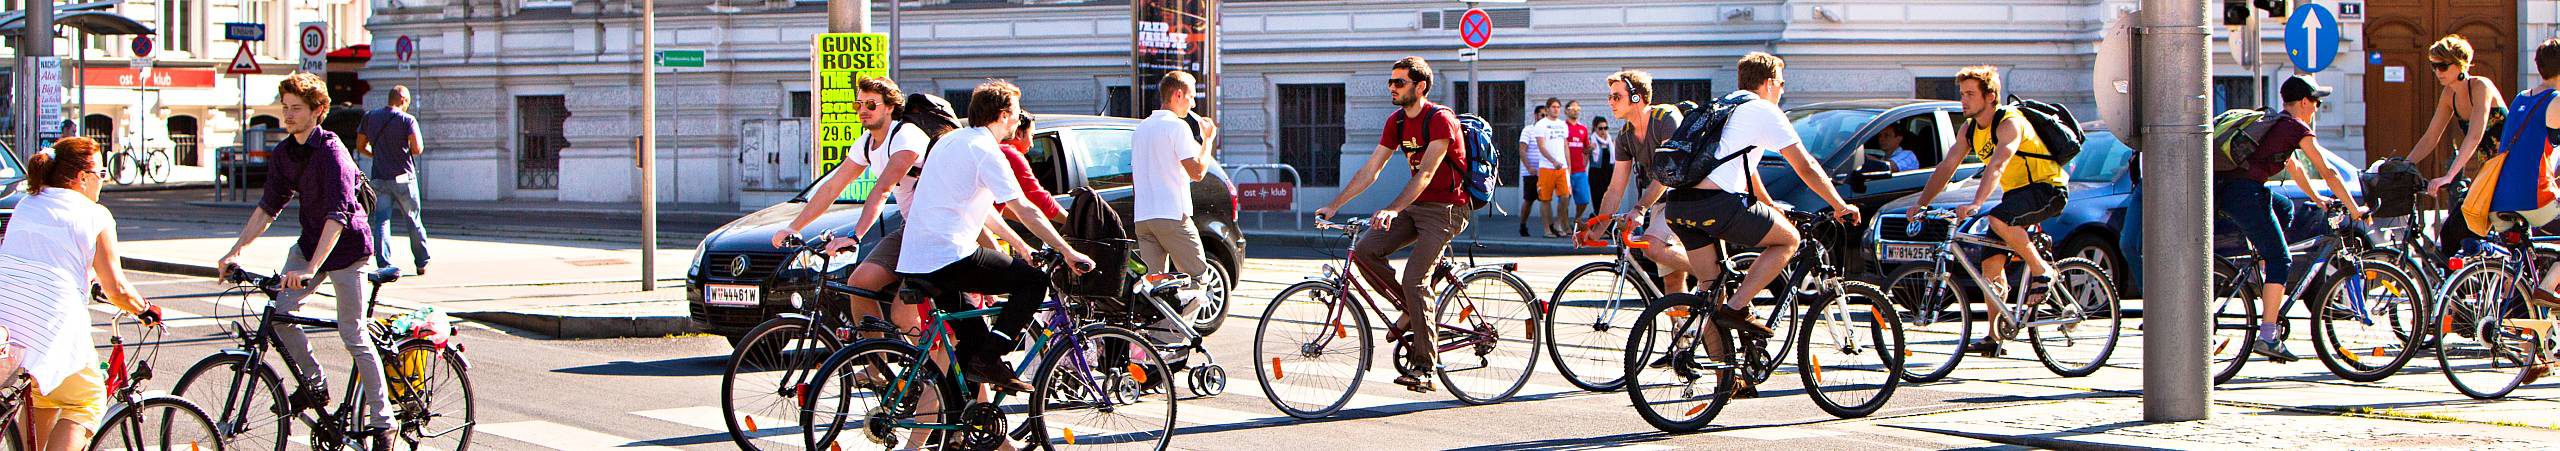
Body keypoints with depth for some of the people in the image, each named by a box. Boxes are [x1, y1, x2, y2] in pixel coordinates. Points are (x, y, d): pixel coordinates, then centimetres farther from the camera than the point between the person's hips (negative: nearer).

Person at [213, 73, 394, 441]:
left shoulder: (331, 151, -23)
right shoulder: (283, 154, 0)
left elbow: (338, 216, -31)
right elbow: (268, 208, 8)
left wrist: (310, 269, -40)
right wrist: (235, 252, -2)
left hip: (346, 247, -7)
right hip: (309, 242, 7)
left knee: (353, 335, -5)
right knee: (280, 311, -9)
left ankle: (381, 418, 4)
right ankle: (315, 382, 11)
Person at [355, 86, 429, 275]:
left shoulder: (370, 118, 6)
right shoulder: (407, 120, -7)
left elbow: (360, 146, 10)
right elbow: (417, 149, -14)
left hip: (379, 179, 2)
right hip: (404, 178, -2)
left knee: (381, 222, 3)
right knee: (414, 221, 10)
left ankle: (384, 264, -9)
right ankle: (422, 263, 18)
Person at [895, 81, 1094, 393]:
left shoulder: (952, 141, 21)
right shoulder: (985, 150, -8)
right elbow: (1025, 211, -11)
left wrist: (1020, 245, 35)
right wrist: (1067, 252, -8)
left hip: (912, 265, 9)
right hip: (950, 258, -9)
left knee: (971, 332, 26)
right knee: (1034, 281, -2)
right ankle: (989, 356, -11)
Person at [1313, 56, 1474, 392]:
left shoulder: (1440, 119, -17)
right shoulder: (1397, 122, 8)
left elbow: (1425, 174, -27)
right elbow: (1369, 171, 9)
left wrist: (1392, 209, -39)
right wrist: (1333, 206, 1)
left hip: (1445, 209, -8)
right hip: (1414, 206, 8)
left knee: (1414, 280, -20)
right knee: (1364, 250, -12)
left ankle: (1424, 368, -16)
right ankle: (1409, 310, 6)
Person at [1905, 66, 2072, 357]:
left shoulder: (2009, 123, -23)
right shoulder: (1970, 129, 3)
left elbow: (1997, 166, -37)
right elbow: (1946, 167, 1)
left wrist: (1976, 204, -50)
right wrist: (1921, 203, -11)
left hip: (2047, 190, -8)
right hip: (2015, 192, 8)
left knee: (1999, 221, -35)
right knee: (1990, 263, 0)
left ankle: (2042, 270, -15)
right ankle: (1995, 336, 8)